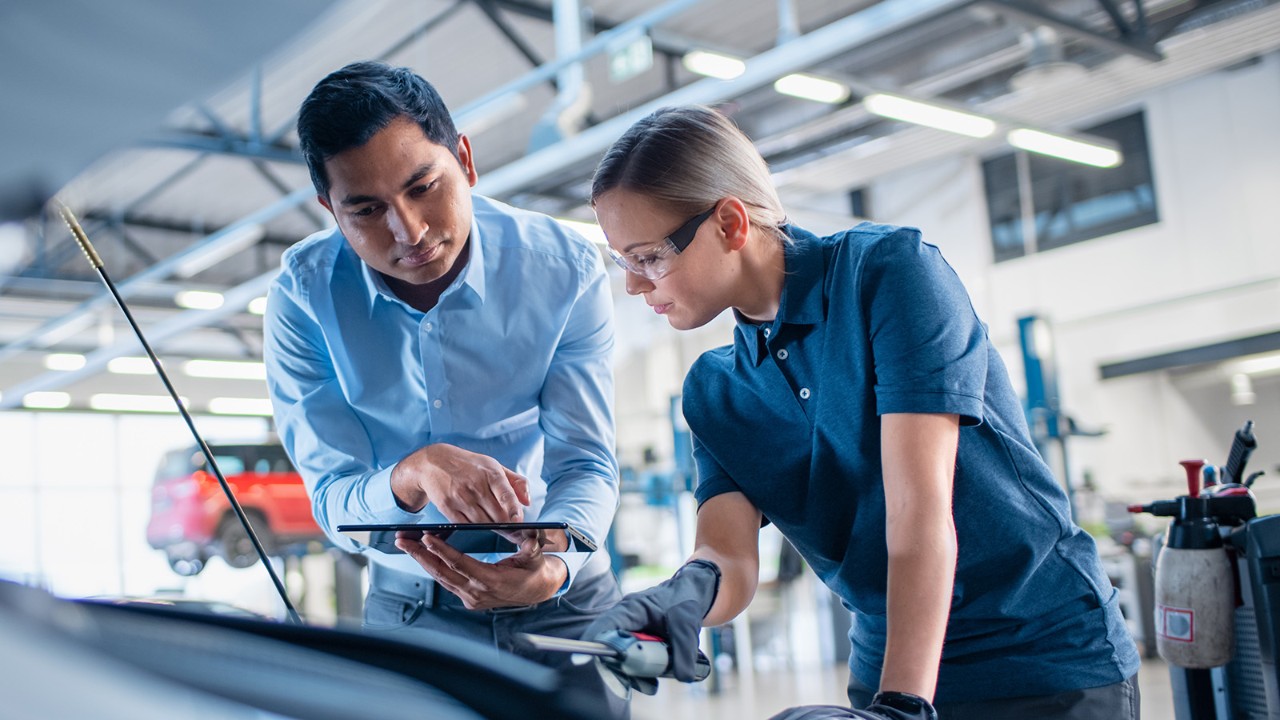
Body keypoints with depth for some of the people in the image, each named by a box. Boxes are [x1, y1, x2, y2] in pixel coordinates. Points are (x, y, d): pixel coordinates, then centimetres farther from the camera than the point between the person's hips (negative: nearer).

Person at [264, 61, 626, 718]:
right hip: (410, 605, 0)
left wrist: (552, 569, -37)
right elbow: (332, 501, -17)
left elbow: (586, 465, -16)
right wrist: (412, 476, -39)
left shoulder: (565, 271, -16)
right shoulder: (301, 297, -14)